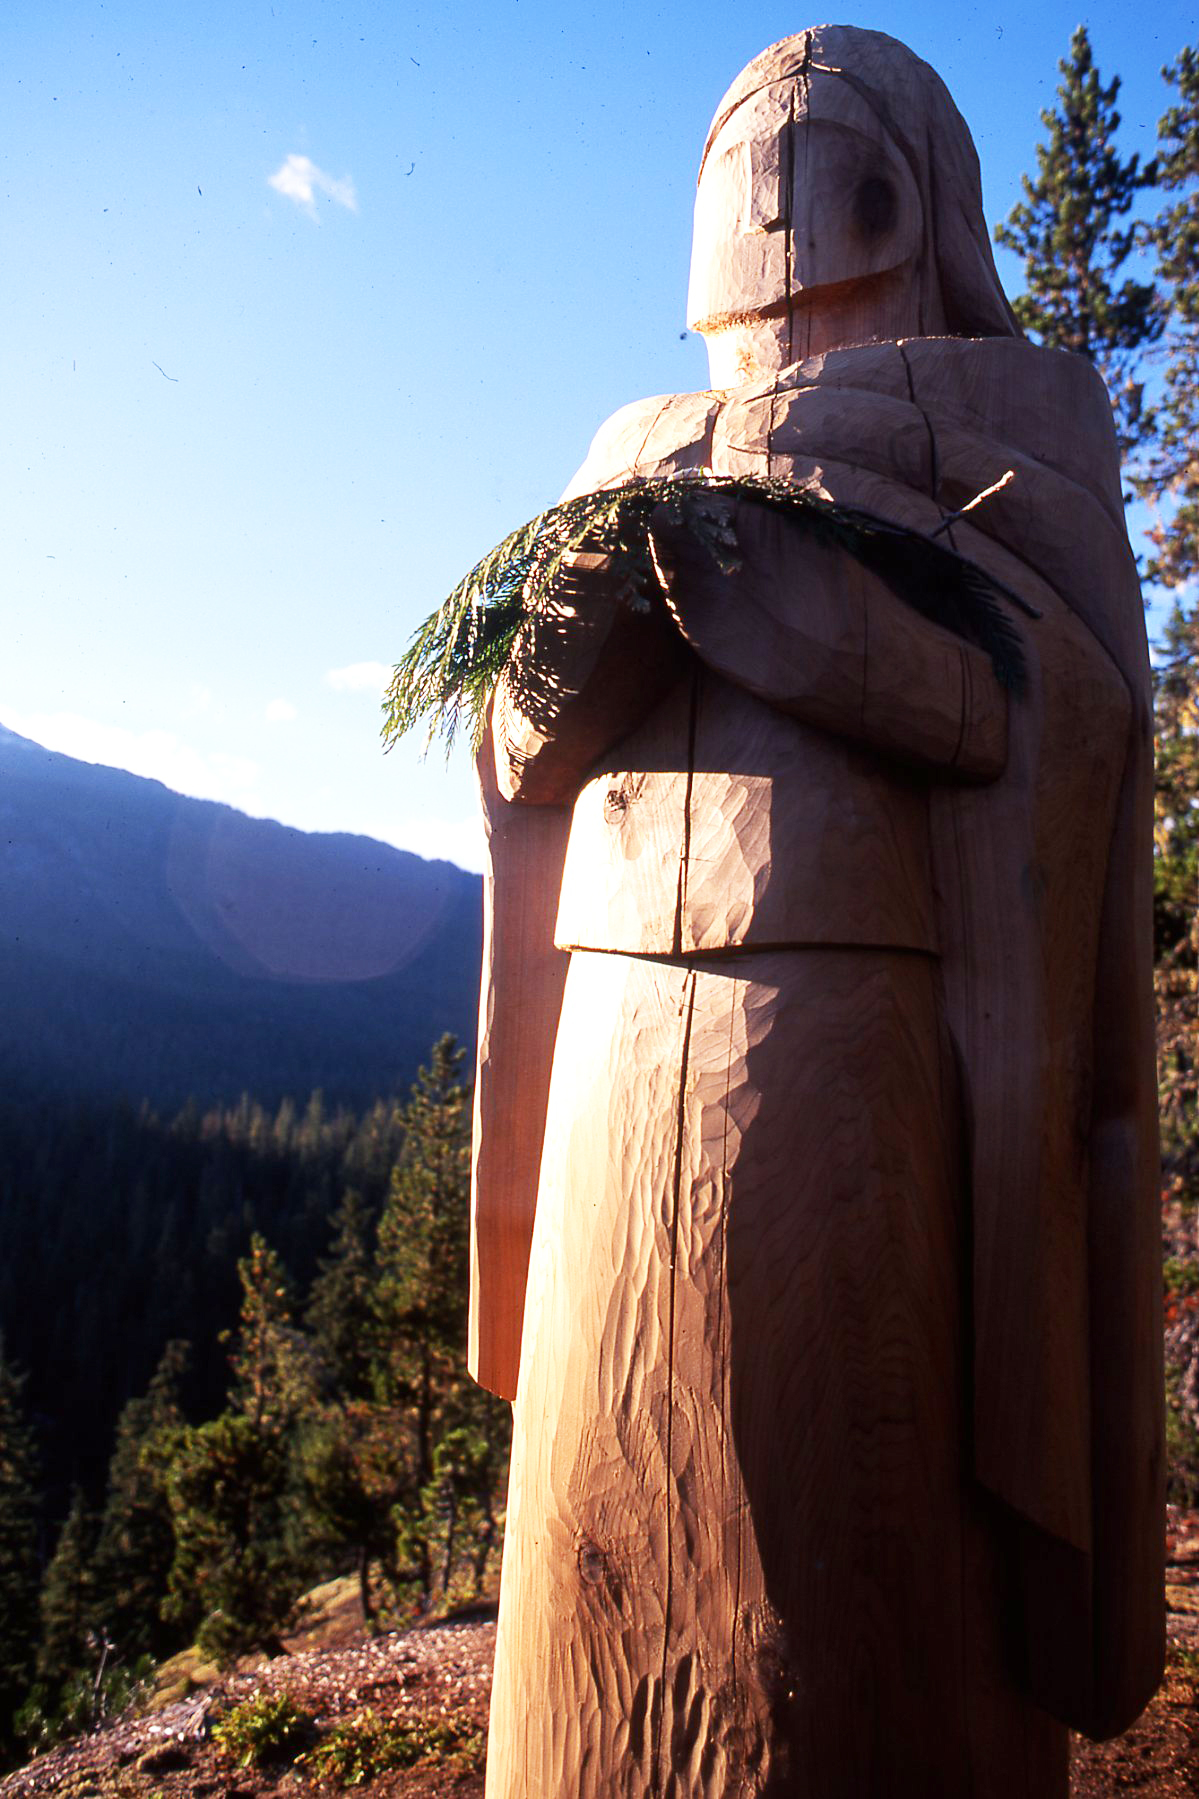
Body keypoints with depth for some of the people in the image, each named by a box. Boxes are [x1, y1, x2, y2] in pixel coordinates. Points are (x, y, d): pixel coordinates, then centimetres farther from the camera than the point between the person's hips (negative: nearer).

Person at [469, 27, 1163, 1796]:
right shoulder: (644, 446, 21)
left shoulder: (1017, 408, 10)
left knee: (859, 1547, -2)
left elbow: (1075, 713, -5)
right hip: (633, 1045, 4)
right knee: (620, 1550, 7)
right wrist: (576, 640, -10)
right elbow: (531, 744, 13)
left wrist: (776, 562, -15)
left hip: (867, 1042, -4)